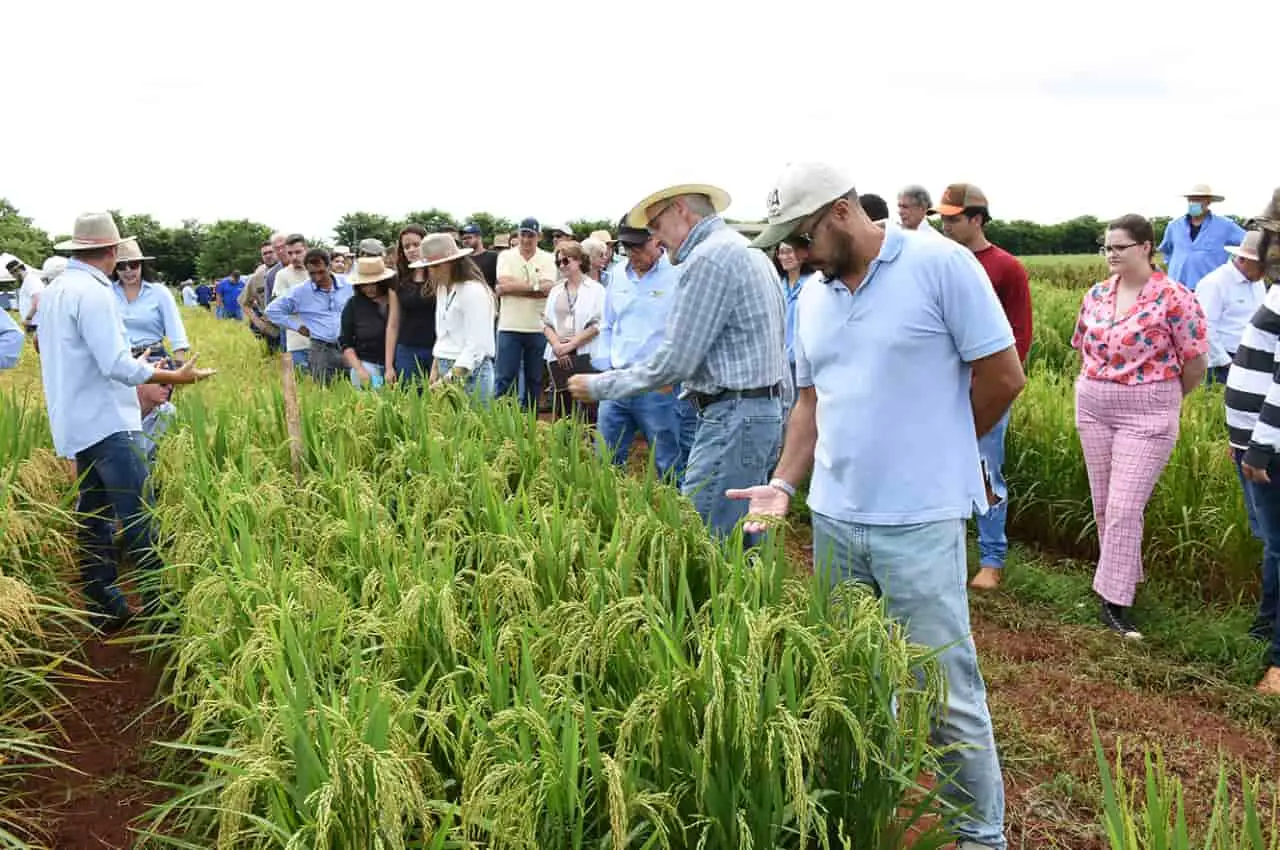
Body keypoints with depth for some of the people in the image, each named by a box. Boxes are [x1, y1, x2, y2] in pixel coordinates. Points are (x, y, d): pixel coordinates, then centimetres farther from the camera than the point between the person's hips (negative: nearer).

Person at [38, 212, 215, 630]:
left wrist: (132, 362, 32)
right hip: (105, 423, -10)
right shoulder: (93, 292, -16)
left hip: (77, 424, 10)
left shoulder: (54, 291, 14)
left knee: (94, 517, 12)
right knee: (139, 519, -9)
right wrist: (176, 376, -14)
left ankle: (106, 608, 17)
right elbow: (116, 364, -21)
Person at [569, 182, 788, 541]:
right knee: (745, 546, 13)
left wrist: (599, 386, -6)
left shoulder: (708, 258, -13)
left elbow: (674, 361, -16)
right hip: (767, 412, 10)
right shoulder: (752, 252, 18)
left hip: (733, 418, -10)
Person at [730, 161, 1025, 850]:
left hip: (920, 522, -6)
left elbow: (1003, 377, -7)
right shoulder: (812, 297, 10)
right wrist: (783, 484, 3)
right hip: (832, 519, 6)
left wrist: (935, 451, 5)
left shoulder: (940, 266, -10)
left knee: (948, 691, 1)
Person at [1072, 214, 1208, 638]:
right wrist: (1098, 387, 15)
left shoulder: (1174, 298, -12)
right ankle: (1122, 578, 29)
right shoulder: (1096, 294, 5)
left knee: (1124, 508, -9)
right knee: (1104, 506, 12)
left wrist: (1162, 398, 5)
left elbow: (1195, 364, -8)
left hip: (1147, 415, -6)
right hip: (1092, 409, 6)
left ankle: (1114, 602, -2)